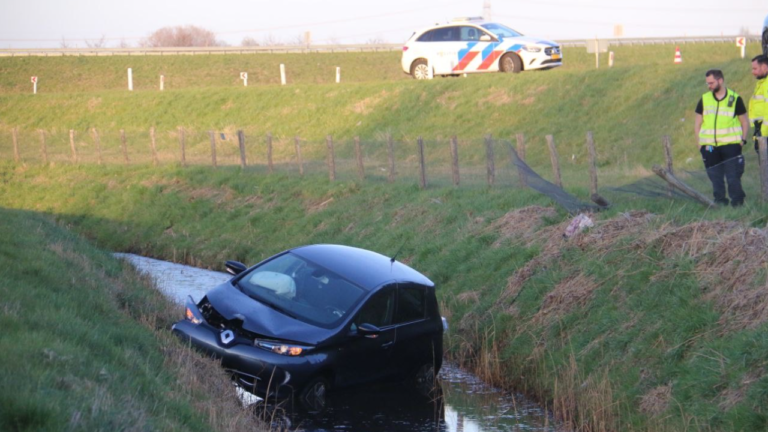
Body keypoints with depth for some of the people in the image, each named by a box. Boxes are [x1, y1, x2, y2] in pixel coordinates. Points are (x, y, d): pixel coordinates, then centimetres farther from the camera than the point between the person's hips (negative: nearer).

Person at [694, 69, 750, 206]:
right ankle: (720, 202, 12)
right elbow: (698, 122, 13)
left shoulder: (735, 99, 1)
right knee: (715, 177, 5)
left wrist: (743, 140, -3)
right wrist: (699, 142, 4)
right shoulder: (704, 100, 9)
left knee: (733, 177, -6)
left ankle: (738, 203, 1)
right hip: (710, 146, 3)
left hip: (731, 145, -3)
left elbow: (744, 122, 8)